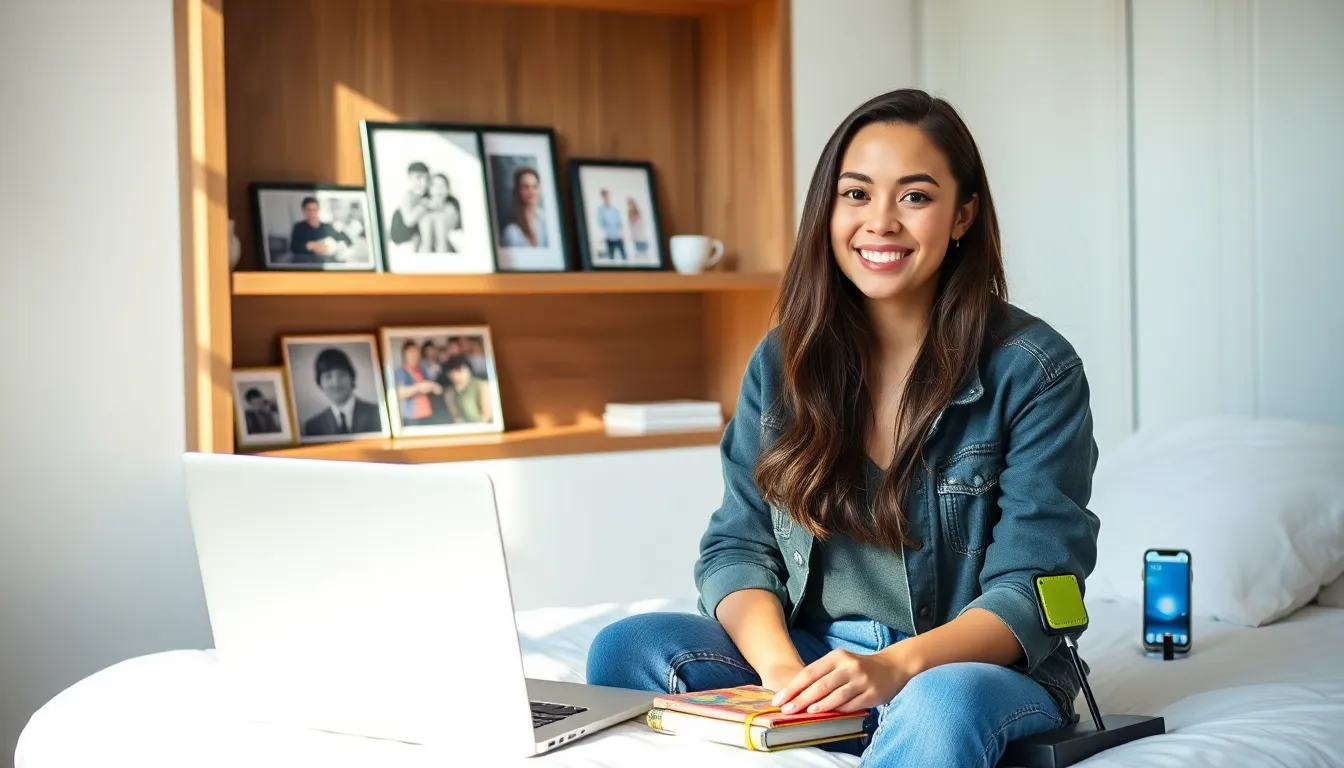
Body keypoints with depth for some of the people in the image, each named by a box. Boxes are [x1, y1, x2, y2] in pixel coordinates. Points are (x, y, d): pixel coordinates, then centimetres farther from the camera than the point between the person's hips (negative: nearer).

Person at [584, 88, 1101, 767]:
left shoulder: (1034, 369, -6)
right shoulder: (783, 362, 7)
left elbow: (1031, 590, -11)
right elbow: (738, 547, 3)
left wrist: (897, 666, -30)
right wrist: (780, 665, -20)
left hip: (983, 669, -4)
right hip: (814, 661, 4)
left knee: (943, 705, -40)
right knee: (626, 648, -21)